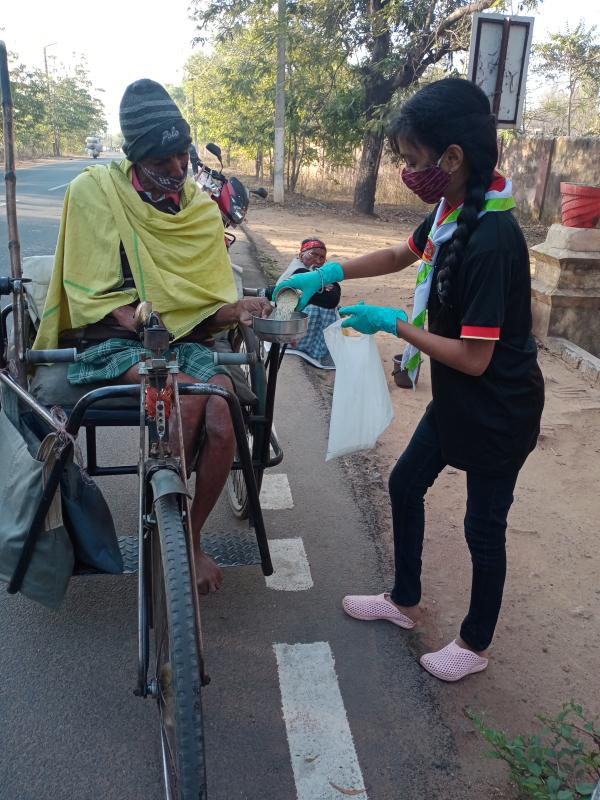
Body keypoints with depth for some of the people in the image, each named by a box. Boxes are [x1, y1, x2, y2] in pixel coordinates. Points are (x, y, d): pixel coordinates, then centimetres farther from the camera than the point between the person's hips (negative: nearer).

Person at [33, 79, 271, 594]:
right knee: (188, 398, -34)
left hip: (184, 341, 4)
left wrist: (238, 309, -14)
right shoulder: (94, 191, -3)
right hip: (112, 341, -3)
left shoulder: (202, 208, 8)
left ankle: (190, 540, 0)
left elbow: (210, 303, 8)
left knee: (223, 421, -26)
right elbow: (92, 297, -4)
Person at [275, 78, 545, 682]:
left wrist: (392, 324, -18)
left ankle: (475, 643, 34)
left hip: (498, 411, -9)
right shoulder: (450, 212, -3)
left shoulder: (491, 240, -30)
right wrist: (327, 273, 7)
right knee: (405, 483, 19)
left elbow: (474, 357, -28)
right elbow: (403, 255, 17)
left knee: (483, 525, 9)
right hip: (456, 401, 9)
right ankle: (405, 601, 41)